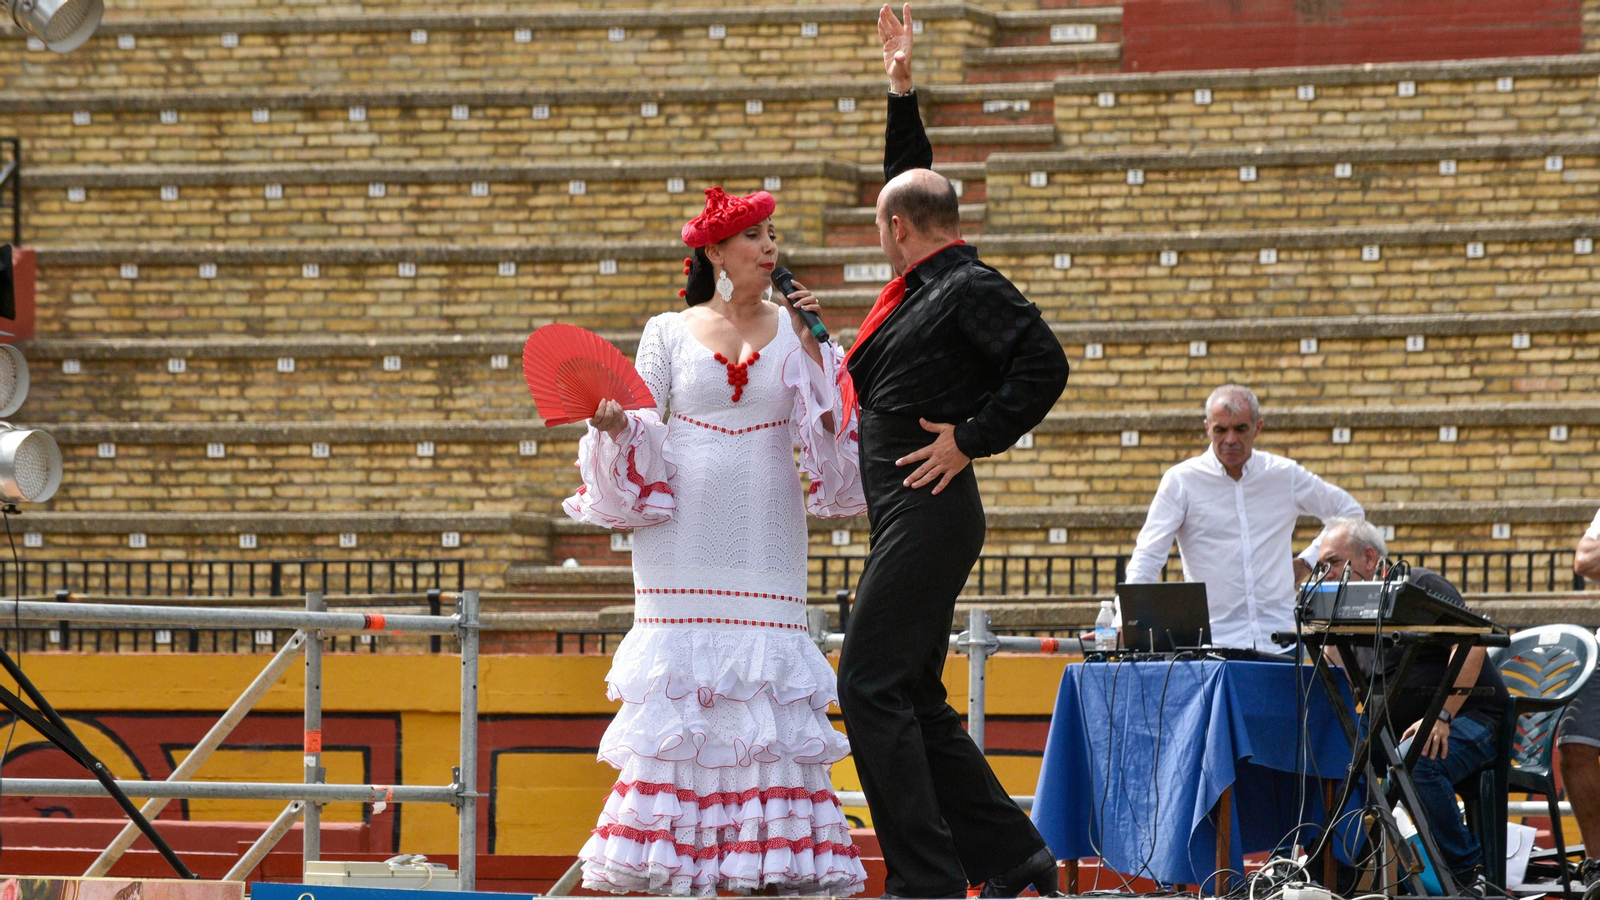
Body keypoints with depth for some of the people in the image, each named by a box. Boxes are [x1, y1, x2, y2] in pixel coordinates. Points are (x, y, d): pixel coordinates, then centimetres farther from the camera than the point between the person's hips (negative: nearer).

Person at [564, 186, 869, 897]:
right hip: (686, 532, -1)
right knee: (679, 679, -6)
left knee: (768, 684, -5)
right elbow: (645, 431, 9)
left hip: (765, 536, 1)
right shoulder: (669, 333, 8)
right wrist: (614, 424, -11)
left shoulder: (794, 331, 10)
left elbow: (830, 430, 4)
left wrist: (814, 350, -5)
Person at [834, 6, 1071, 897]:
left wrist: (970, 438, -16)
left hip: (929, 514, -10)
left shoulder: (970, 289, -10)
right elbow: (916, 181, 32)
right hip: (910, 518, 10)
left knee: (872, 687, -13)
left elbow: (1045, 365, -19)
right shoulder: (931, 281, 17)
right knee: (914, 703, 11)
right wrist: (903, 92, 30)